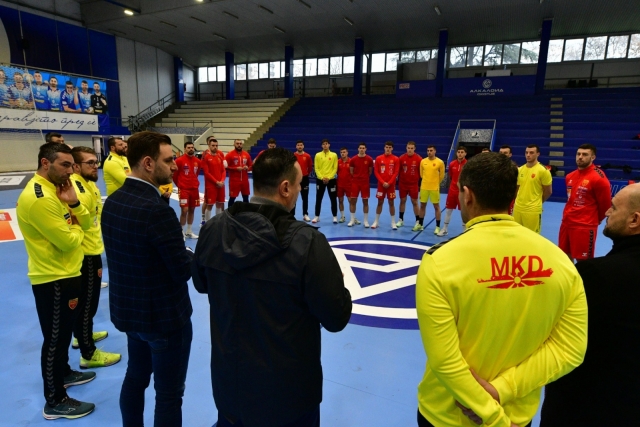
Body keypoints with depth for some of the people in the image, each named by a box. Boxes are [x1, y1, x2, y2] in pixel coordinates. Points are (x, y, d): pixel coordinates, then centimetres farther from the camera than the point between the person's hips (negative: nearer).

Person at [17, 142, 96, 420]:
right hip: (53, 280, -10)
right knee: (55, 338, 3)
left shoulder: (54, 189, 9)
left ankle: (63, 373, 45)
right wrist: (77, 228, -4)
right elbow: (68, 241, -25)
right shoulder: (38, 197, -24)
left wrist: (73, 204, -9)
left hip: (66, 274, 10)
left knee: (63, 333, 25)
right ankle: (55, 401, 18)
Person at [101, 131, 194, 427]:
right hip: (165, 315, -8)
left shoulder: (112, 202, -1)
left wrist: (180, 254, 1)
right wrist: (191, 255, -2)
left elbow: (129, 253, 6)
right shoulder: (156, 210, -27)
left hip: (127, 309, 8)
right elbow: (184, 272, -23)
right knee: (169, 393, 10)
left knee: (135, 377, 26)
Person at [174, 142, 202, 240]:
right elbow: (174, 174, -1)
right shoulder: (179, 160, -9)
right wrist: (179, 184, 8)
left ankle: (189, 232, 23)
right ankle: (182, 232, 5)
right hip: (183, 189, -5)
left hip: (194, 189, 5)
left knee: (192, 210, 11)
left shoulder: (198, 161, 4)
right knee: (184, 210, -8)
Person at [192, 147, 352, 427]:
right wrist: (329, 281, -2)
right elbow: (336, 318, -19)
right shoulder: (307, 242, -28)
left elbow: (201, 283, 6)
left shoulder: (212, 229, -13)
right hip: (287, 389, -3)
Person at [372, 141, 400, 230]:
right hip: (381, 184, 1)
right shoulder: (378, 158, 2)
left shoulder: (396, 159, -1)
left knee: (391, 203, 4)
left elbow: (396, 173, -4)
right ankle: (376, 221, 16)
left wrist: (389, 183, -12)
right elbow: (376, 172, 0)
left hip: (391, 185, -1)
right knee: (380, 202, 7)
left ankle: (393, 223, 11)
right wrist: (382, 182, -10)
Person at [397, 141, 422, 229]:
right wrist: (398, 182, 4)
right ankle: (401, 220, 21)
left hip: (414, 184, -2)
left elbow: (421, 172, -2)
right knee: (402, 201, 10)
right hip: (403, 183, 2)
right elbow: (398, 171, 5)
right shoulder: (401, 158, -1)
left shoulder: (418, 159, -7)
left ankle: (418, 221, 10)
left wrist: (420, 184, -2)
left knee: (414, 202, 2)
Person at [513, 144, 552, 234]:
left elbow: (548, 191, -3)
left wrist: (537, 202, 6)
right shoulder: (520, 169, 7)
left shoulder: (543, 170, -9)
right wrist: (519, 201, 11)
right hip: (517, 208, 6)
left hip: (533, 210, -5)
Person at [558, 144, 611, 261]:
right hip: (566, 223, 7)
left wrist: (594, 220, 6)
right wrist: (570, 215, 18)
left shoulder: (599, 178, -13)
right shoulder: (569, 177, 9)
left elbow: (605, 204, -6)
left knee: (583, 262, 2)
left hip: (585, 226, -7)